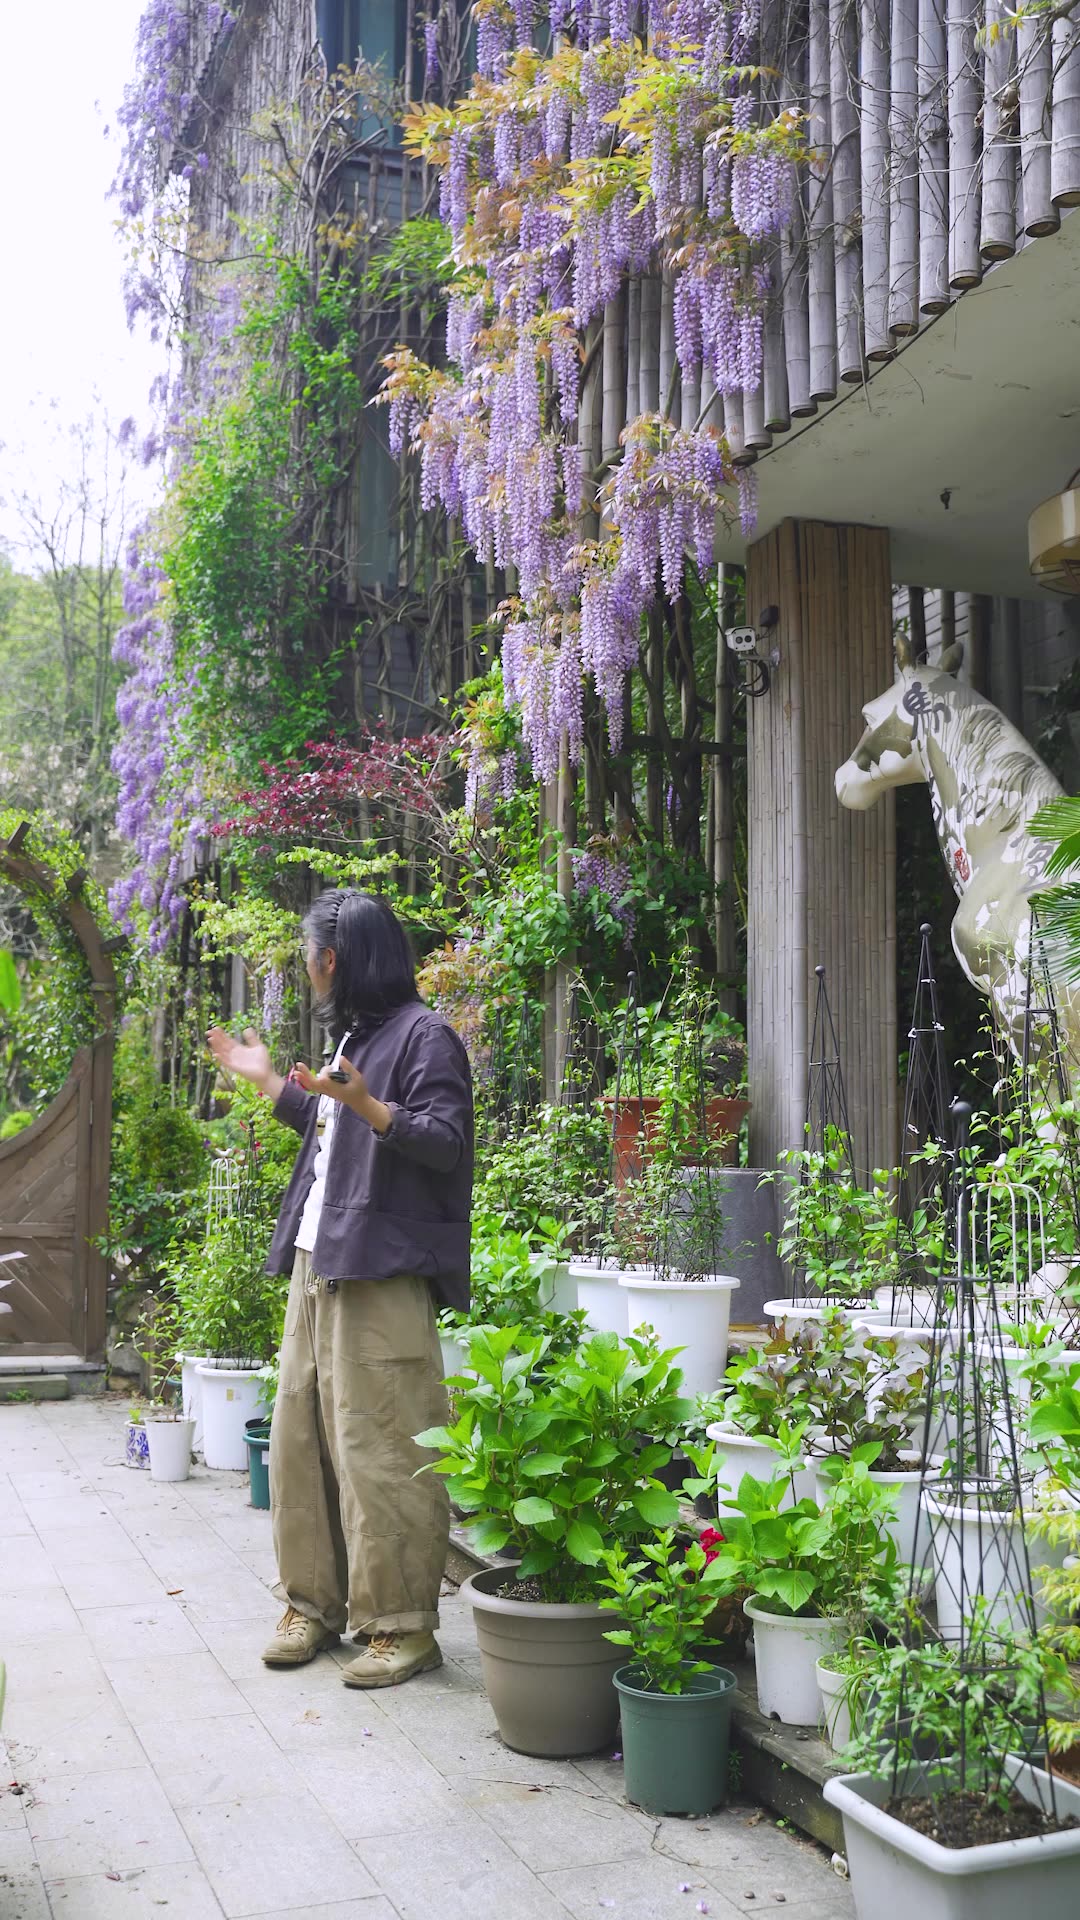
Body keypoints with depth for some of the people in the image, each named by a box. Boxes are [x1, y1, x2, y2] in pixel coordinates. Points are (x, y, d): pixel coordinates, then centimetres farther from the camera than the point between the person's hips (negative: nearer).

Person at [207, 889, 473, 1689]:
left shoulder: (424, 1035, -7)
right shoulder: (355, 1034, 21)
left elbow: (445, 1143, -16)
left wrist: (368, 1107, -30)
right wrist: (269, 1082, 35)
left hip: (379, 1276, -9)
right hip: (317, 1265, 9)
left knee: (379, 1451, -7)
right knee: (302, 1437, 11)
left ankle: (404, 1625, 3)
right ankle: (313, 1603, 22)